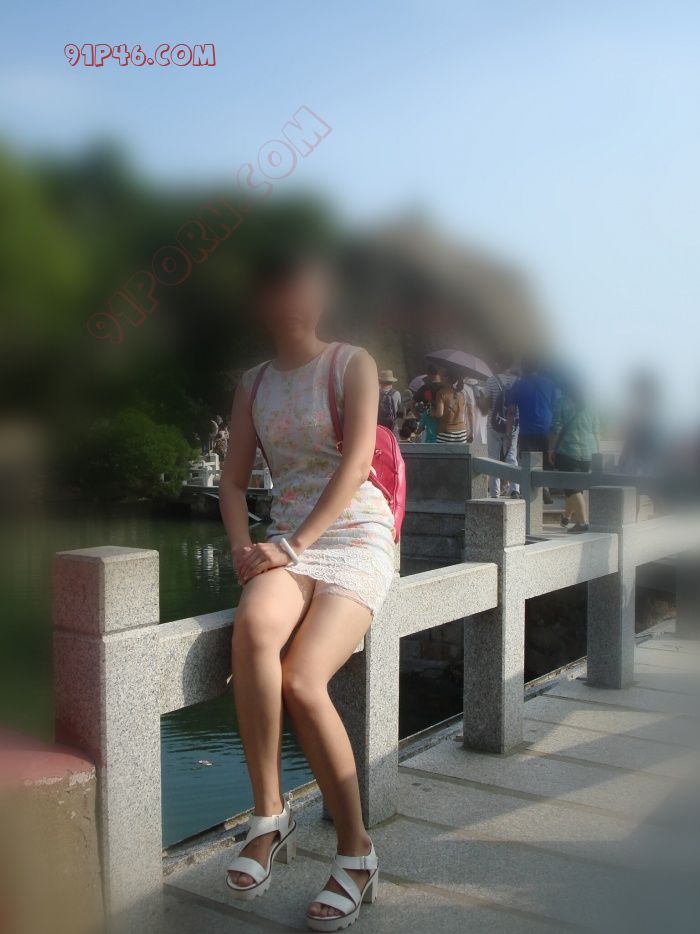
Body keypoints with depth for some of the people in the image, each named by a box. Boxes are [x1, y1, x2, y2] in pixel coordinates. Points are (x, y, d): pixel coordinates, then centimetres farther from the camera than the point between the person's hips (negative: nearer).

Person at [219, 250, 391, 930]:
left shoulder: (351, 364, 3)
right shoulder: (253, 384, 17)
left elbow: (356, 462, -9)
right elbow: (233, 478, 13)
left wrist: (294, 547, -18)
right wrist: (243, 548, -7)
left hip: (354, 537, -3)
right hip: (284, 543, 3)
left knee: (302, 680, -26)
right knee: (253, 627, -34)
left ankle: (355, 849, -7)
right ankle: (268, 814, -20)